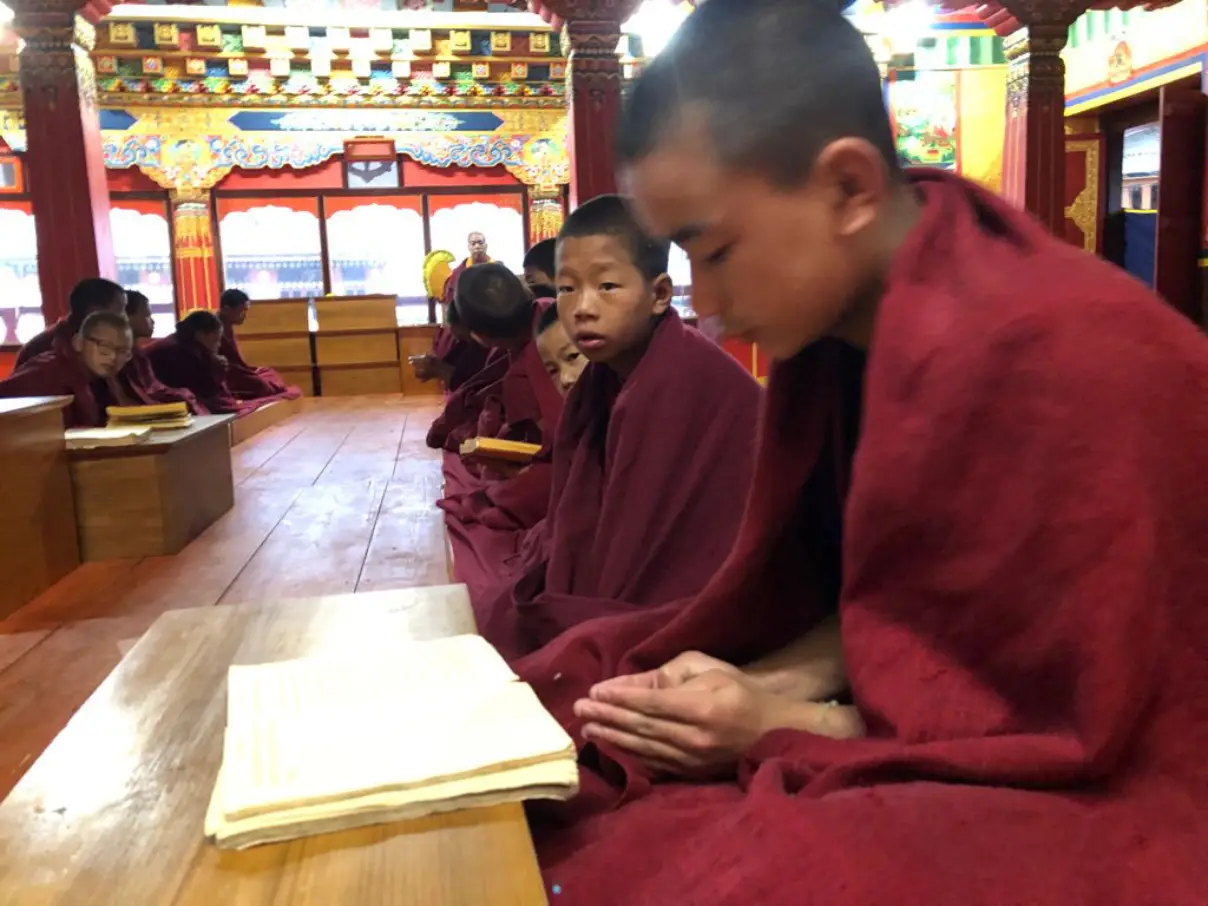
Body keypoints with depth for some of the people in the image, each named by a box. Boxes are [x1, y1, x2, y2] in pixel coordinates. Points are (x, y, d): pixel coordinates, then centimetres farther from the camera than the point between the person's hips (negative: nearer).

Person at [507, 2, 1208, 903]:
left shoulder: (1051, 353, -28)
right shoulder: (836, 324, -3)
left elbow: (1078, 722, -20)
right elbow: (875, 600, 6)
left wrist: (785, 726, -20)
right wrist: (766, 686, -11)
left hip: (1097, 788, -6)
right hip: (961, 731, 7)